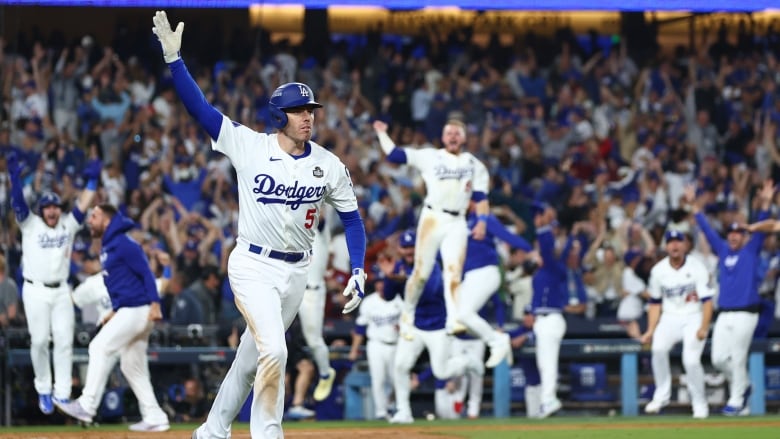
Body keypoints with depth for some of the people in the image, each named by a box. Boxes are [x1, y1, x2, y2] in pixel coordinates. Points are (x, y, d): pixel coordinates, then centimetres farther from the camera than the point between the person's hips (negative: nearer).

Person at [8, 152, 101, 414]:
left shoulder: (68, 225, 9)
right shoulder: (30, 225, 0)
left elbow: (83, 204, 4)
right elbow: (18, 203, -12)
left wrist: (92, 180, -2)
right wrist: (15, 178, -25)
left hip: (61, 291, 3)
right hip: (36, 291, -3)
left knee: (64, 341, -2)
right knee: (39, 341, -3)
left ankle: (63, 395, 1)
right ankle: (43, 391, 12)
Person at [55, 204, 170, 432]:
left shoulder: (123, 244, -11)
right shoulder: (107, 247, 19)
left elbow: (146, 273, -16)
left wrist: (154, 304, -25)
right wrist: (115, 311, 21)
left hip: (137, 309, -10)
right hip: (128, 311, 10)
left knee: (101, 347, -15)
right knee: (132, 366, 11)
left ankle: (87, 406, -17)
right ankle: (154, 418, 12)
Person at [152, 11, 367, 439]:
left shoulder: (329, 165, -1)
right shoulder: (249, 146, -10)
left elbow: (351, 217, 7)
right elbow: (198, 106, -14)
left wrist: (358, 272, -4)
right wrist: (173, 57, -25)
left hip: (296, 271, 4)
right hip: (252, 266, -4)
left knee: (252, 356, 14)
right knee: (273, 350, -21)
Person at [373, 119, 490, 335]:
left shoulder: (475, 165, 15)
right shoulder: (429, 156, 9)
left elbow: (481, 197, 9)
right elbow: (394, 154, 8)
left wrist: (482, 221, -5)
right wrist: (381, 133, 17)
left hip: (457, 223, 1)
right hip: (432, 218, -1)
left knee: (454, 271, -12)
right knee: (421, 272, -2)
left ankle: (454, 320, -22)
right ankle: (407, 315, 13)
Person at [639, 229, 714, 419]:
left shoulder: (697, 267, -9)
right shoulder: (658, 270, 1)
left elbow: (707, 300, -12)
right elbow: (655, 302, 10)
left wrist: (704, 327, -23)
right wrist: (651, 330, 2)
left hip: (694, 318, -3)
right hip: (670, 317, 3)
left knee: (691, 359, -20)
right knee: (658, 348, -25)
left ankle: (700, 404, -1)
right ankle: (661, 396, -12)